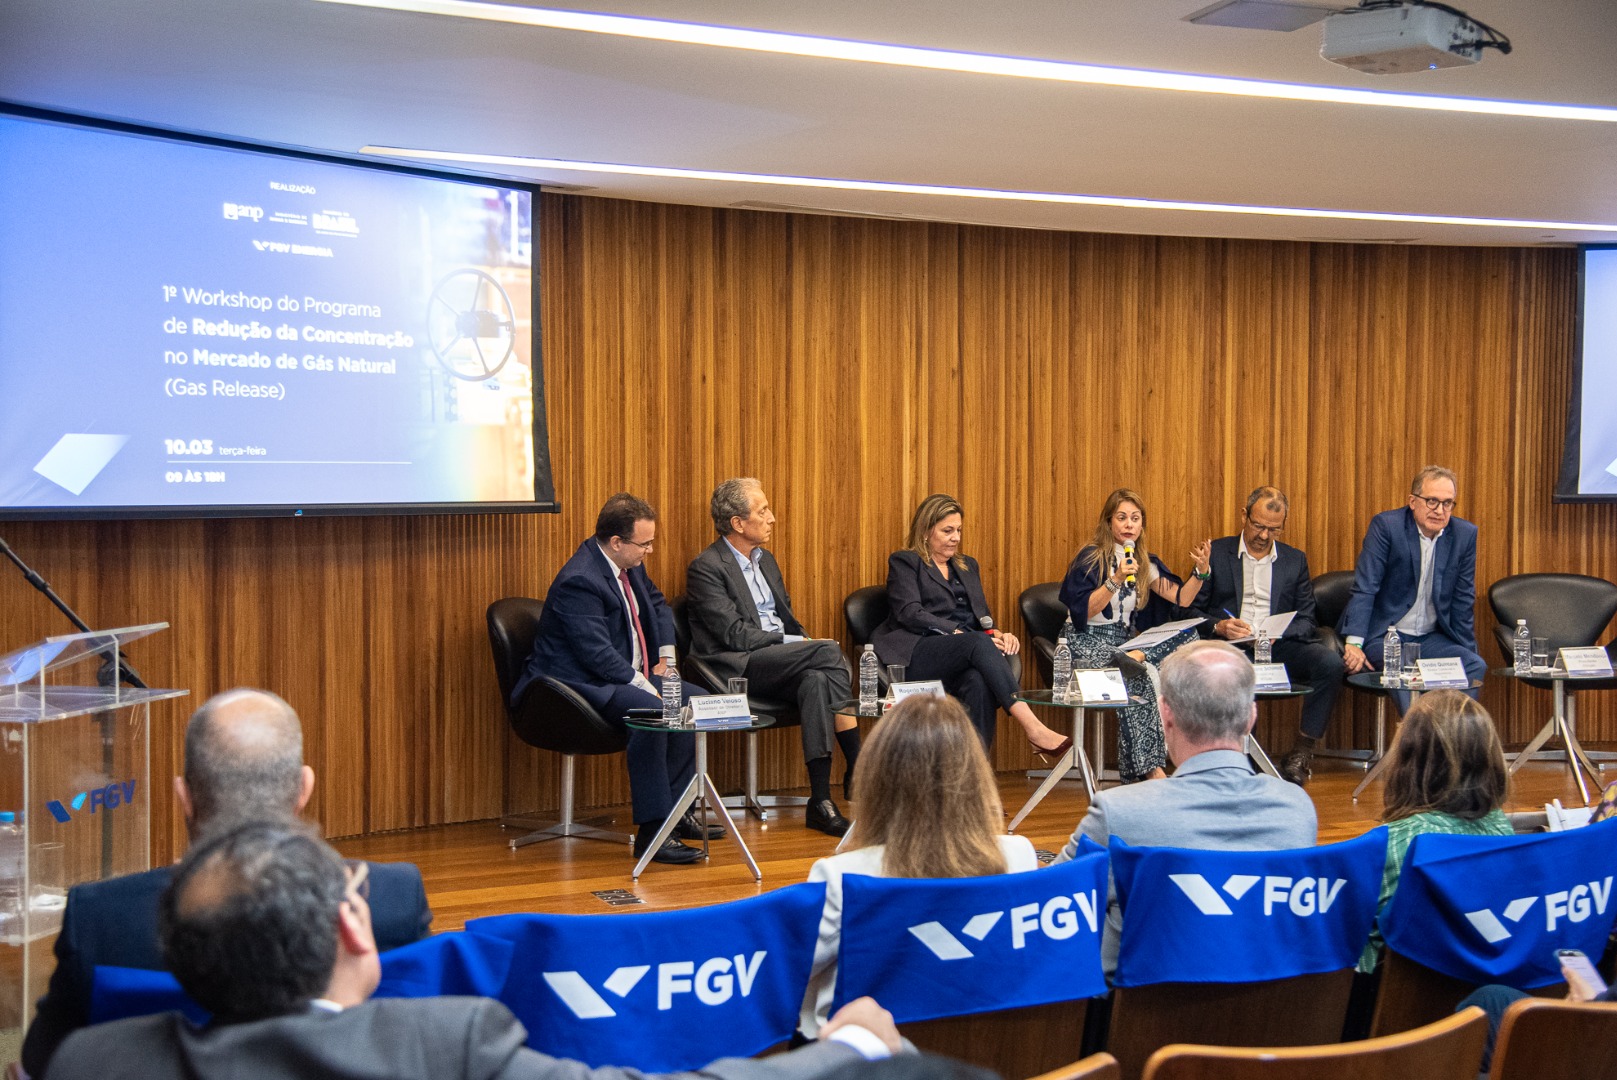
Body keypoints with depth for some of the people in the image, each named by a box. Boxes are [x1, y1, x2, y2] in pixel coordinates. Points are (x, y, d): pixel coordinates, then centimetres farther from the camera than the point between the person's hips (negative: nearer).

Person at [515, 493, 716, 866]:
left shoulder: (628, 565, 7)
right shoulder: (578, 582, -23)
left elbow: (657, 604, 26)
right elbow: (597, 653, -28)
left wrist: (664, 656, 12)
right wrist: (642, 685, -25)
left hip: (627, 676, 11)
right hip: (582, 684, -11)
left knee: (697, 700, 4)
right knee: (650, 709, -34)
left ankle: (676, 811, 8)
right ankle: (652, 832, -31)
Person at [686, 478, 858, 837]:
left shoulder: (766, 560, 21)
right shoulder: (706, 568, -6)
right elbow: (735, 634, -14)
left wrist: (803, 641, 2)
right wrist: (798, 644, -15)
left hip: (780, 661, 7)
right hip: (736, 668, -7)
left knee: (817, 680, -30)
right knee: (829, 651, -28)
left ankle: (820, 801, -33)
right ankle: (857, 769, -24)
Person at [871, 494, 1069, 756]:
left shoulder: (968, 565, 30)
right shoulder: (904, 562, 12)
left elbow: (983, 616, 24)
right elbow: (909, 613, -4)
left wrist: (996, 634, -2)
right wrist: (958, 634, -15)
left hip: (966, 655, 5)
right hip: (920, 654, -5)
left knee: (980, 683, -35)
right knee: (979, 642, -36)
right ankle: (1033, 728, -49)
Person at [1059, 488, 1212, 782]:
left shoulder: (1144, 563, 12)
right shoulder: (1091, 558, -5)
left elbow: (1181, 599, 5)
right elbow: (1084, 611, -14)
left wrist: (1201, 571, -11)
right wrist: (1116, 581, -23)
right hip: (1089, 643, -6)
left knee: (1188, 636, -16)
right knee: (1138, 677, -34)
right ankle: (1149, 769, -32)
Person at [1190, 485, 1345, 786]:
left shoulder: (1295, 560, 17)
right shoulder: (1216, 553, 11)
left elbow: (1307, 620, 11)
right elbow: (1192, 610, 7)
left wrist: (1278, 632, -10)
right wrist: (1220, 626, -15)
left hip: (1280, 647, 2)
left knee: (1330, 662, -27)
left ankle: (1301, 752, -15)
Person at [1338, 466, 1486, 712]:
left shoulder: (1465, 534, 2)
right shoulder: (1386, 525, -10)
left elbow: (1463, 601, 9)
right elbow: (1364, 588, -15)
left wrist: (1468, 655, 6)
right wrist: (1353, 643, -24)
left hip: (1431, 638, 4)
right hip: (1383, 635, -4)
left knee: (1476, 666, -20)